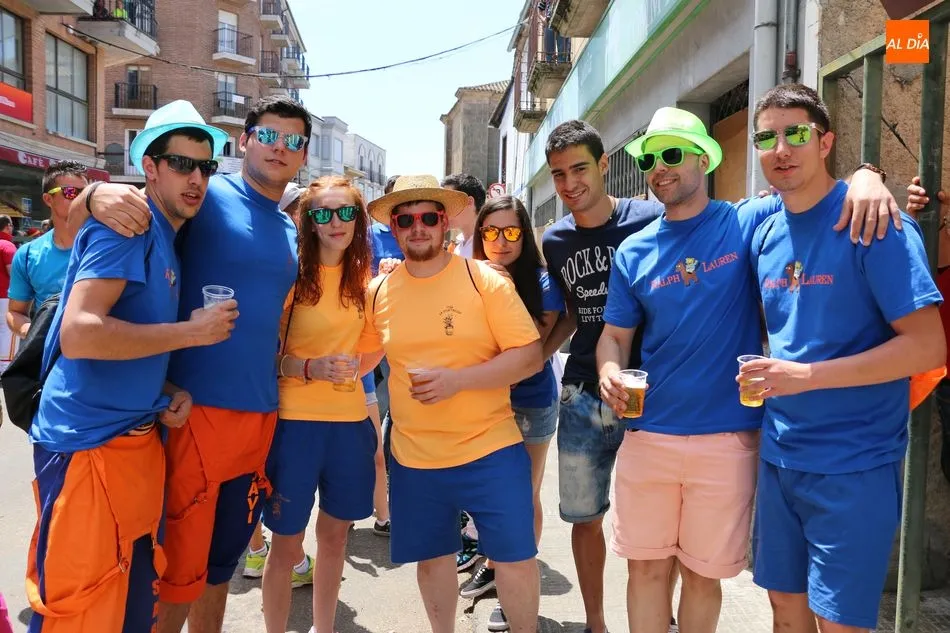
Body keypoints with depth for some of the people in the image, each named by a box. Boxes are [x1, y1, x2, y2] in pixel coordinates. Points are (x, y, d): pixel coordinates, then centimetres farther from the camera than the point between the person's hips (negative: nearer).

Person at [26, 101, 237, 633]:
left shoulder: (165, 237, 14)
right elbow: (80, 333, -26)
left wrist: (168, 393, 4)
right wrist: (192, 331, -17)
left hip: (139, 437, 9)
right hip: (88, 443, -9)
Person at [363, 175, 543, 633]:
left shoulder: (485, 281, -9)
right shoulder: (378, 292, 0)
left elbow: (530, 356, -12)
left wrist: (456, 379, -21)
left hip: (490, 450, -3)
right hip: (413, 458, 3)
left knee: (515, 557, 5)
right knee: (432, 558, 17)